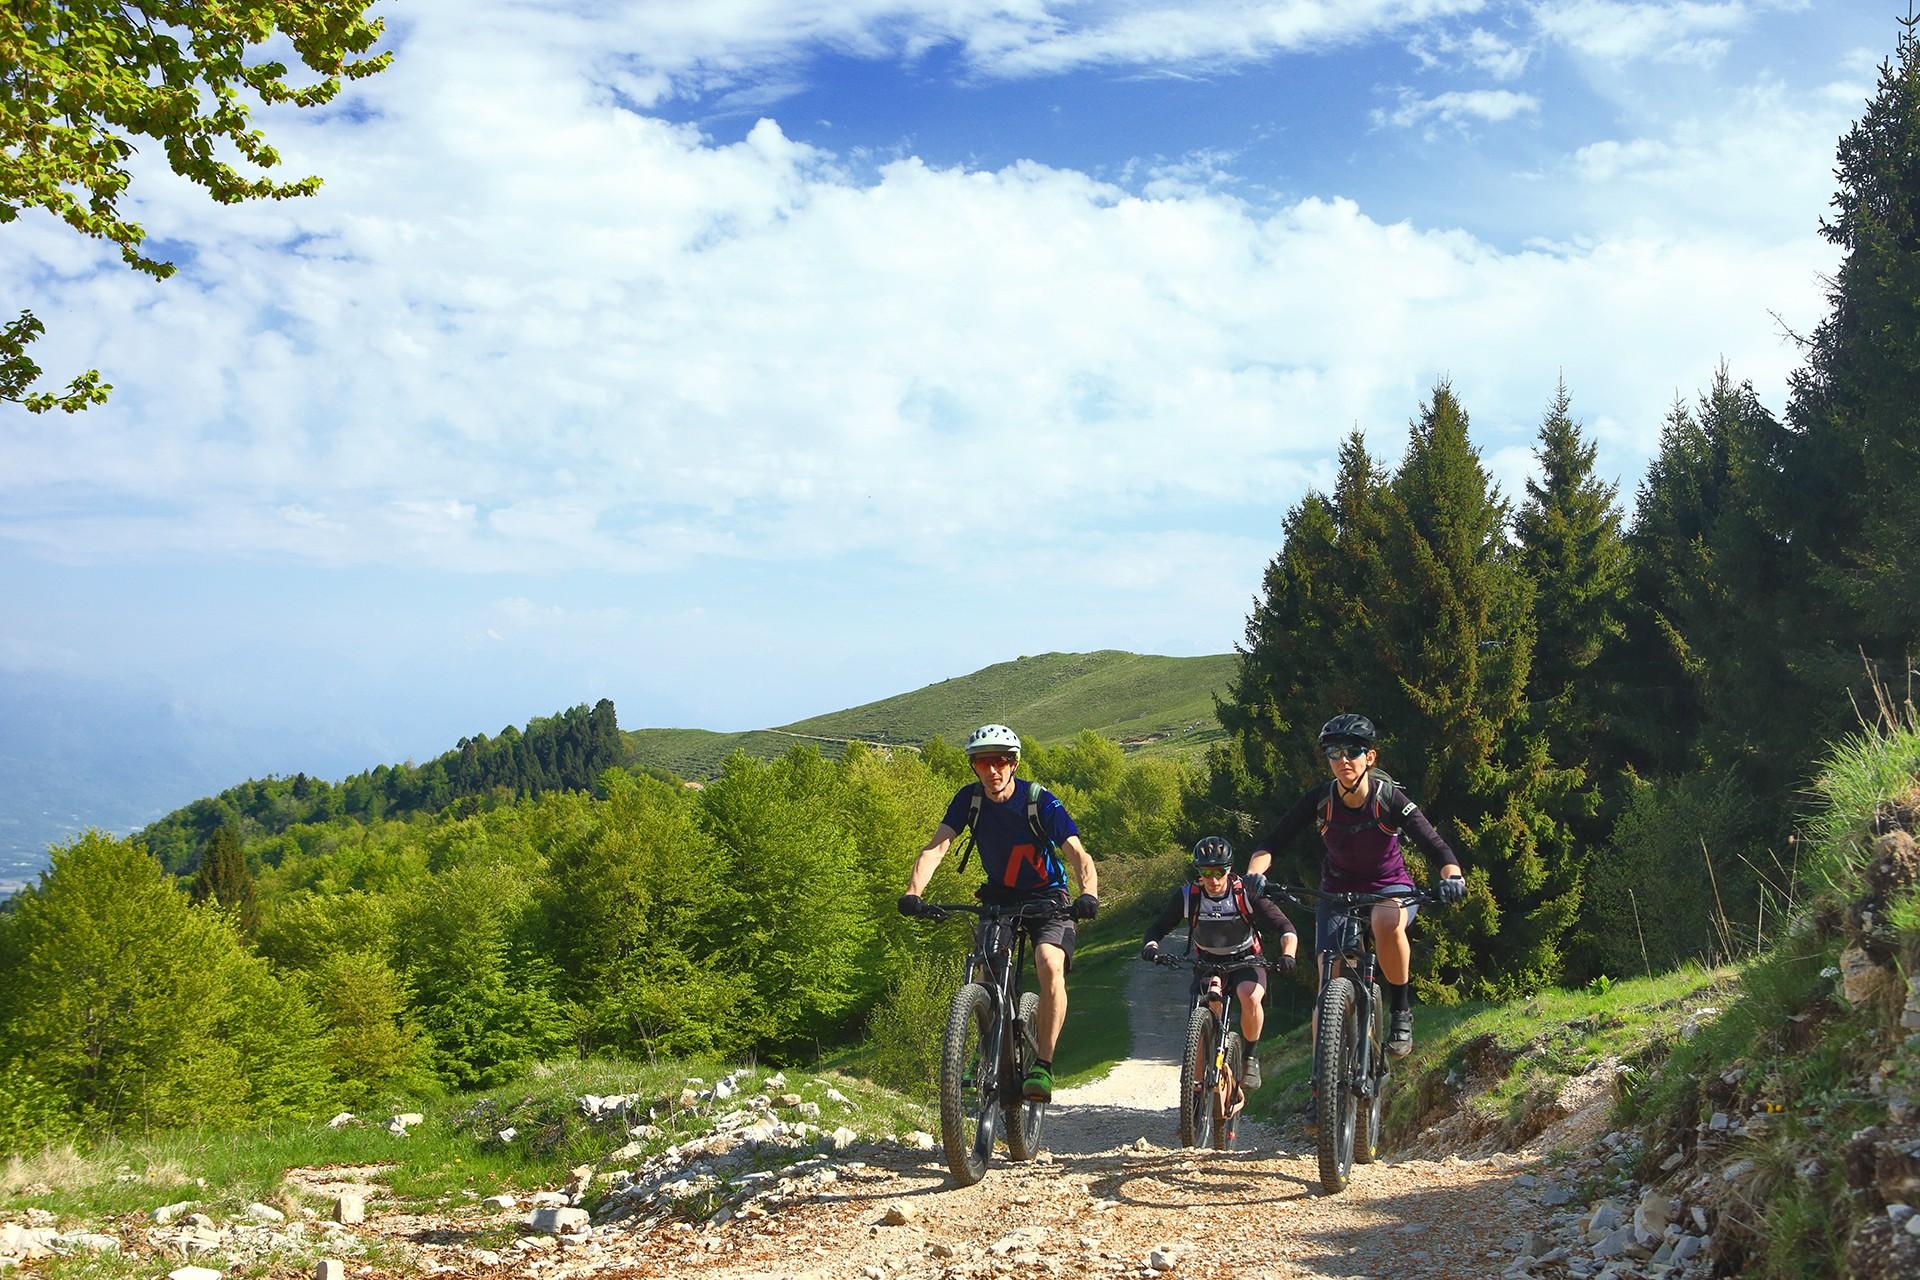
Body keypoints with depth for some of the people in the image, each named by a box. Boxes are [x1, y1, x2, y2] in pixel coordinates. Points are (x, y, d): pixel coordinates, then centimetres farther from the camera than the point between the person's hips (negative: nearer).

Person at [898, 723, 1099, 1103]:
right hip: (999, 897, 4)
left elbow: (1078, 853, -28)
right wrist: (913, 892, -37)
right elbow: (936, 847, -20)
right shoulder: (969, 798, -11)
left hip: (1047, 898, -4)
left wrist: (1088, 893, -49)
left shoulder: (1039, 800, -21)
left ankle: (1043, 1065, -22)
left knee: (1050, 964, -29)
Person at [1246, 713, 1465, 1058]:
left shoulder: (1390, 797, -22)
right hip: (1338, 889, 2)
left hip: (1390, 888, -2)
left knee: (1387, 922, -39)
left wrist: (1452, 877, -48)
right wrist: (1253, 875, -37)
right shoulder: (1320, 798, -17)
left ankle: (1401, 1010, -16)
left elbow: (1435, 846, -27)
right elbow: (1272, 842, -18)